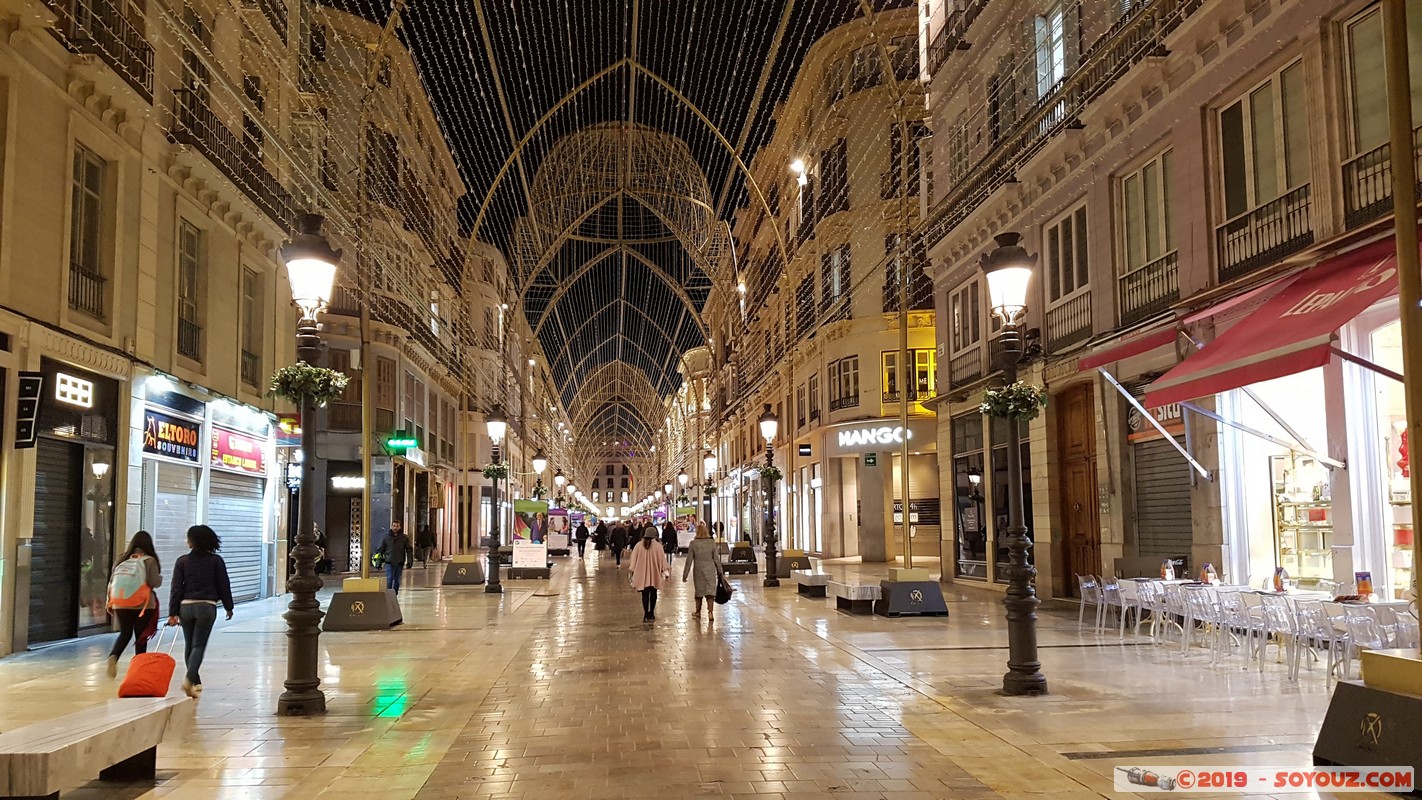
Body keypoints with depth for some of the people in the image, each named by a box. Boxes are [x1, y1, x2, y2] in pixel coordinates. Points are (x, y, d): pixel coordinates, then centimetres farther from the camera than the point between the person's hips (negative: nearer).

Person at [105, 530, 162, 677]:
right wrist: (161, 577, 10)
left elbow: (111, 581, 9)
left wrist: (109, 602, 17)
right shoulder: (150, 560, -6)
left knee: (125, 633, 16)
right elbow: (155, 582, -12)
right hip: (143, 604, -3)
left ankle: (113, 656, -9)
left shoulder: (122, 559, 6)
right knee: (141, 636, 8)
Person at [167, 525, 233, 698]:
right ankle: (189, 678, -22)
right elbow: (224, 585, 3)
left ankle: (195, 682, 21)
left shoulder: (182, 561, 1)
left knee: (189, 645, 15)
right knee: (199, 645, -1)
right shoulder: (216, 561, 0)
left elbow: (176, 588, -1)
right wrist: (228, 606, 14)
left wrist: (173, 613, 1)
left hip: (186, 606, 2)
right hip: (207, 606, -1)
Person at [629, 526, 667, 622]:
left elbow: (634, 561, 2)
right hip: (654, 575, 0)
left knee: (645, 594, 5)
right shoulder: (658, 546, -10)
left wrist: (633, 571, 13)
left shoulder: (638, 546, -6)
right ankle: (651, 613, 18)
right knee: (653, 594, 13)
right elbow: (662, 561, -3)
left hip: (642, 575, 0)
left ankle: (646, 614, 0)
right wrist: (664, 572, 8)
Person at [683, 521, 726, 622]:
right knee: (710, 591, 2)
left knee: (699, 591, 15)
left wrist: (685, 574, 2)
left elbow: (689, 560, -5)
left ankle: (698, 612, 28)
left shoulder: (693, 543, -8)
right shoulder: (712, 542, -5)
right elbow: (716, 559, 0)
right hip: (710, 570, 0)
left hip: (698, 570, 0)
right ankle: (710, 612, -10)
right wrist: (720, 572, 10)